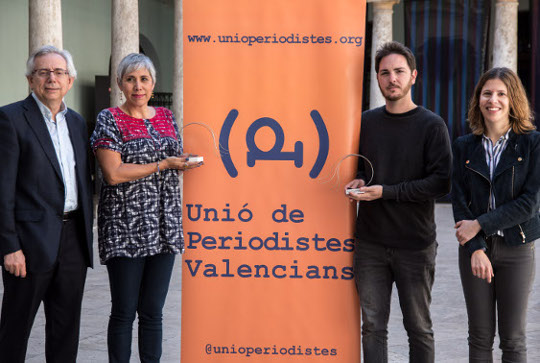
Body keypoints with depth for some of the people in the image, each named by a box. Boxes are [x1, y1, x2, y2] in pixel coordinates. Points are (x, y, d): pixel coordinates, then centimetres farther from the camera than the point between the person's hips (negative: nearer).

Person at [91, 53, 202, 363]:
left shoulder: (166, 117, 14)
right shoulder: (110, 119, -3)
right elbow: (113, 173, -14)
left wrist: (186, 162, 4)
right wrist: (163, 165, -14)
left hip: (164, 228, 5)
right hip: (125, 229, -5)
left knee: (153, 311, 9)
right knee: (124, 311, 0)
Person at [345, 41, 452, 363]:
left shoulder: (432, 125, -4)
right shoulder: (367, 122, 8)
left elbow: (441, 182, -12)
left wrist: (386, 192, -17)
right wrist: (358, 182, -3)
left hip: (415, 245, -3)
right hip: (370, 243, 3)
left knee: (419, 329, 8)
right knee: (373, 327, 6)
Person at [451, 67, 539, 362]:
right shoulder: (464, 146, 5)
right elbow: (459, 200, 0)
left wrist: (480, 225, -13)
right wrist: (476, 249, -12)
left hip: (516, 249, -2)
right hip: (474, 248, 2)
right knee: (480, 337, 7)